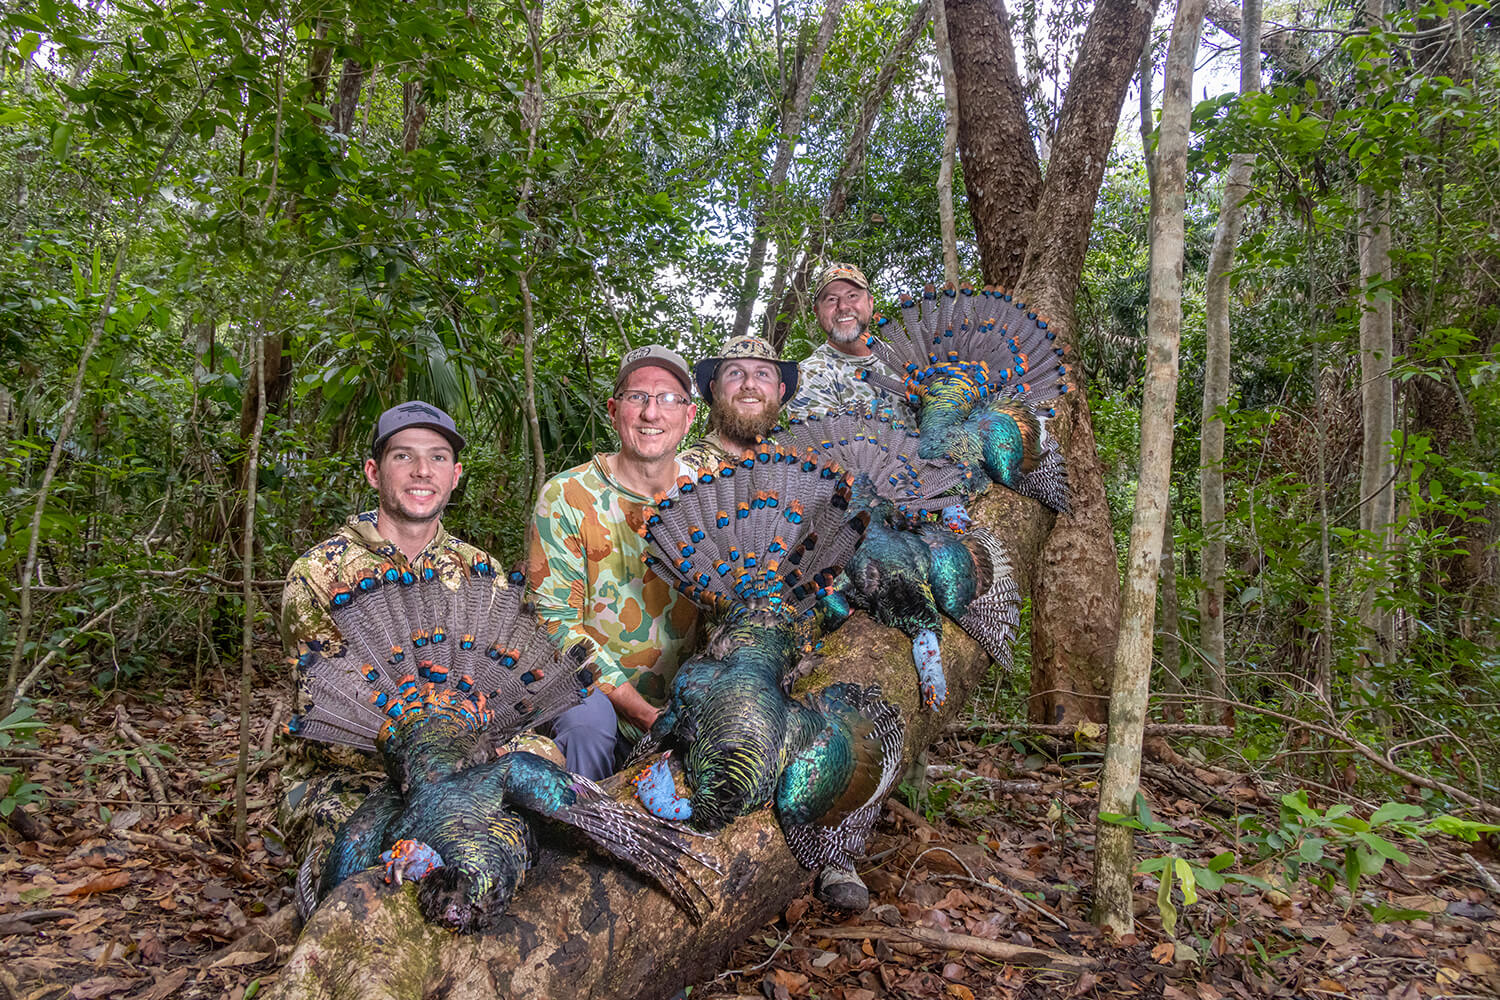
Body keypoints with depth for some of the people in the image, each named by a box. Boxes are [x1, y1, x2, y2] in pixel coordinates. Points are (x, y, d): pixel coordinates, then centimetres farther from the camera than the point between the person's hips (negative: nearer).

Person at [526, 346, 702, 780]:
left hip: (686, 694, 3)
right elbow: (555, 618, -8)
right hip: (594, 685, -3)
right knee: (586, 722, -33)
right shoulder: (566, 496, -7)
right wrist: (639, 709, -17)